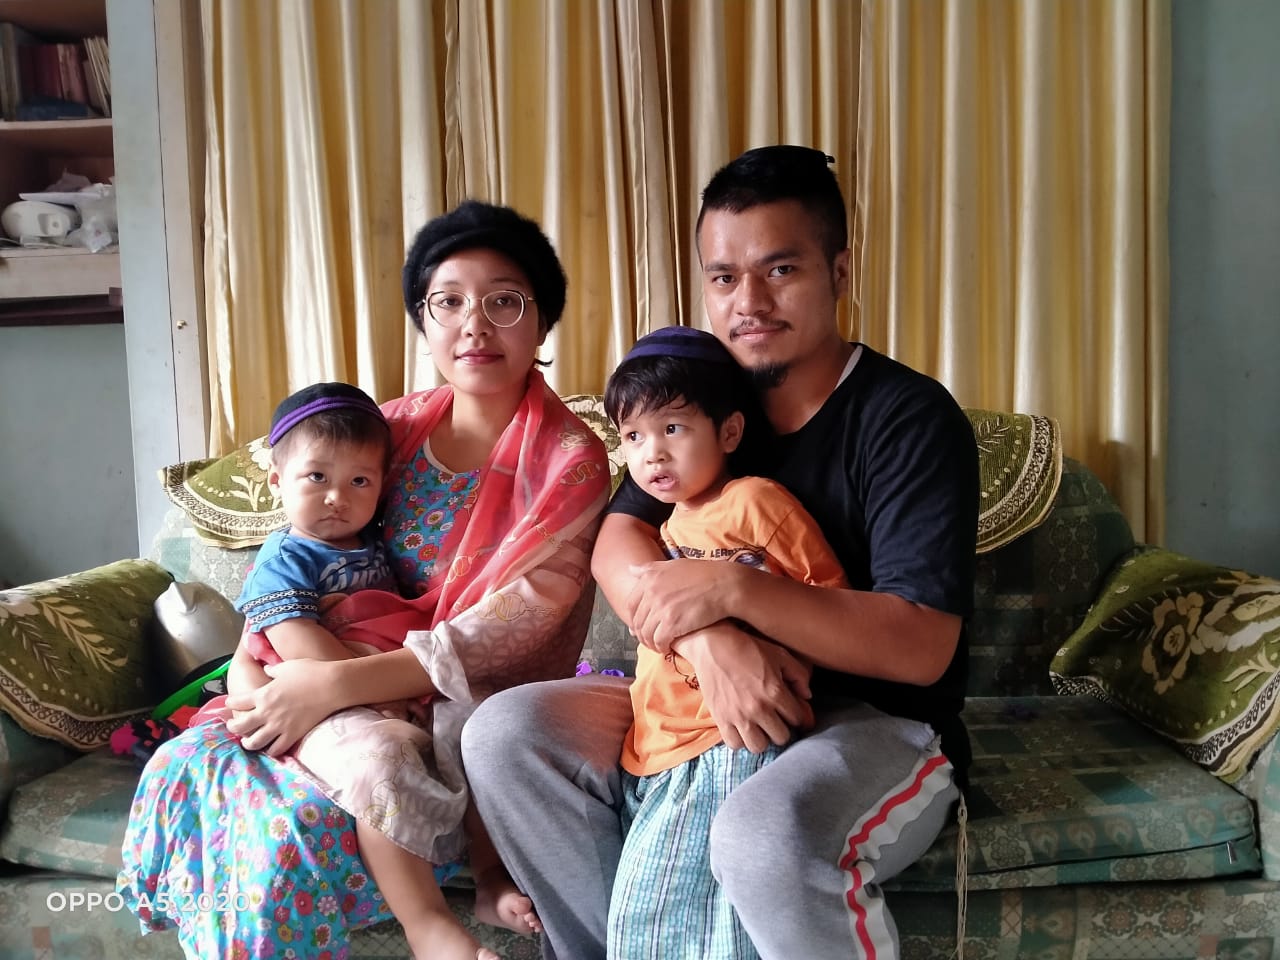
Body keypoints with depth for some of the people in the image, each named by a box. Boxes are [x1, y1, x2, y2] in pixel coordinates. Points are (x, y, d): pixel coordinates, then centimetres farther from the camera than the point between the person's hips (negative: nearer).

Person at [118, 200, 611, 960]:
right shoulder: (393, 430, 6)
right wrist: (251, 660, -9)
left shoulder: (568, 461, -10)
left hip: (470, 714, -6)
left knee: (298, 828, -31)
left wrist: (335, 683, -29)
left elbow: (510, 626, -21)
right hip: (368, 695, 6)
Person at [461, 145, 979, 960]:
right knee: (505, 732, -9)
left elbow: (923, 648, -22)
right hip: (708, 705, 6)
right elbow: (619, 547, -6)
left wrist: (732, 589, -29)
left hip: (883, 726, -5)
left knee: (767, 833, -38)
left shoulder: (909, 416, -14)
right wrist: (710, 640, -26)